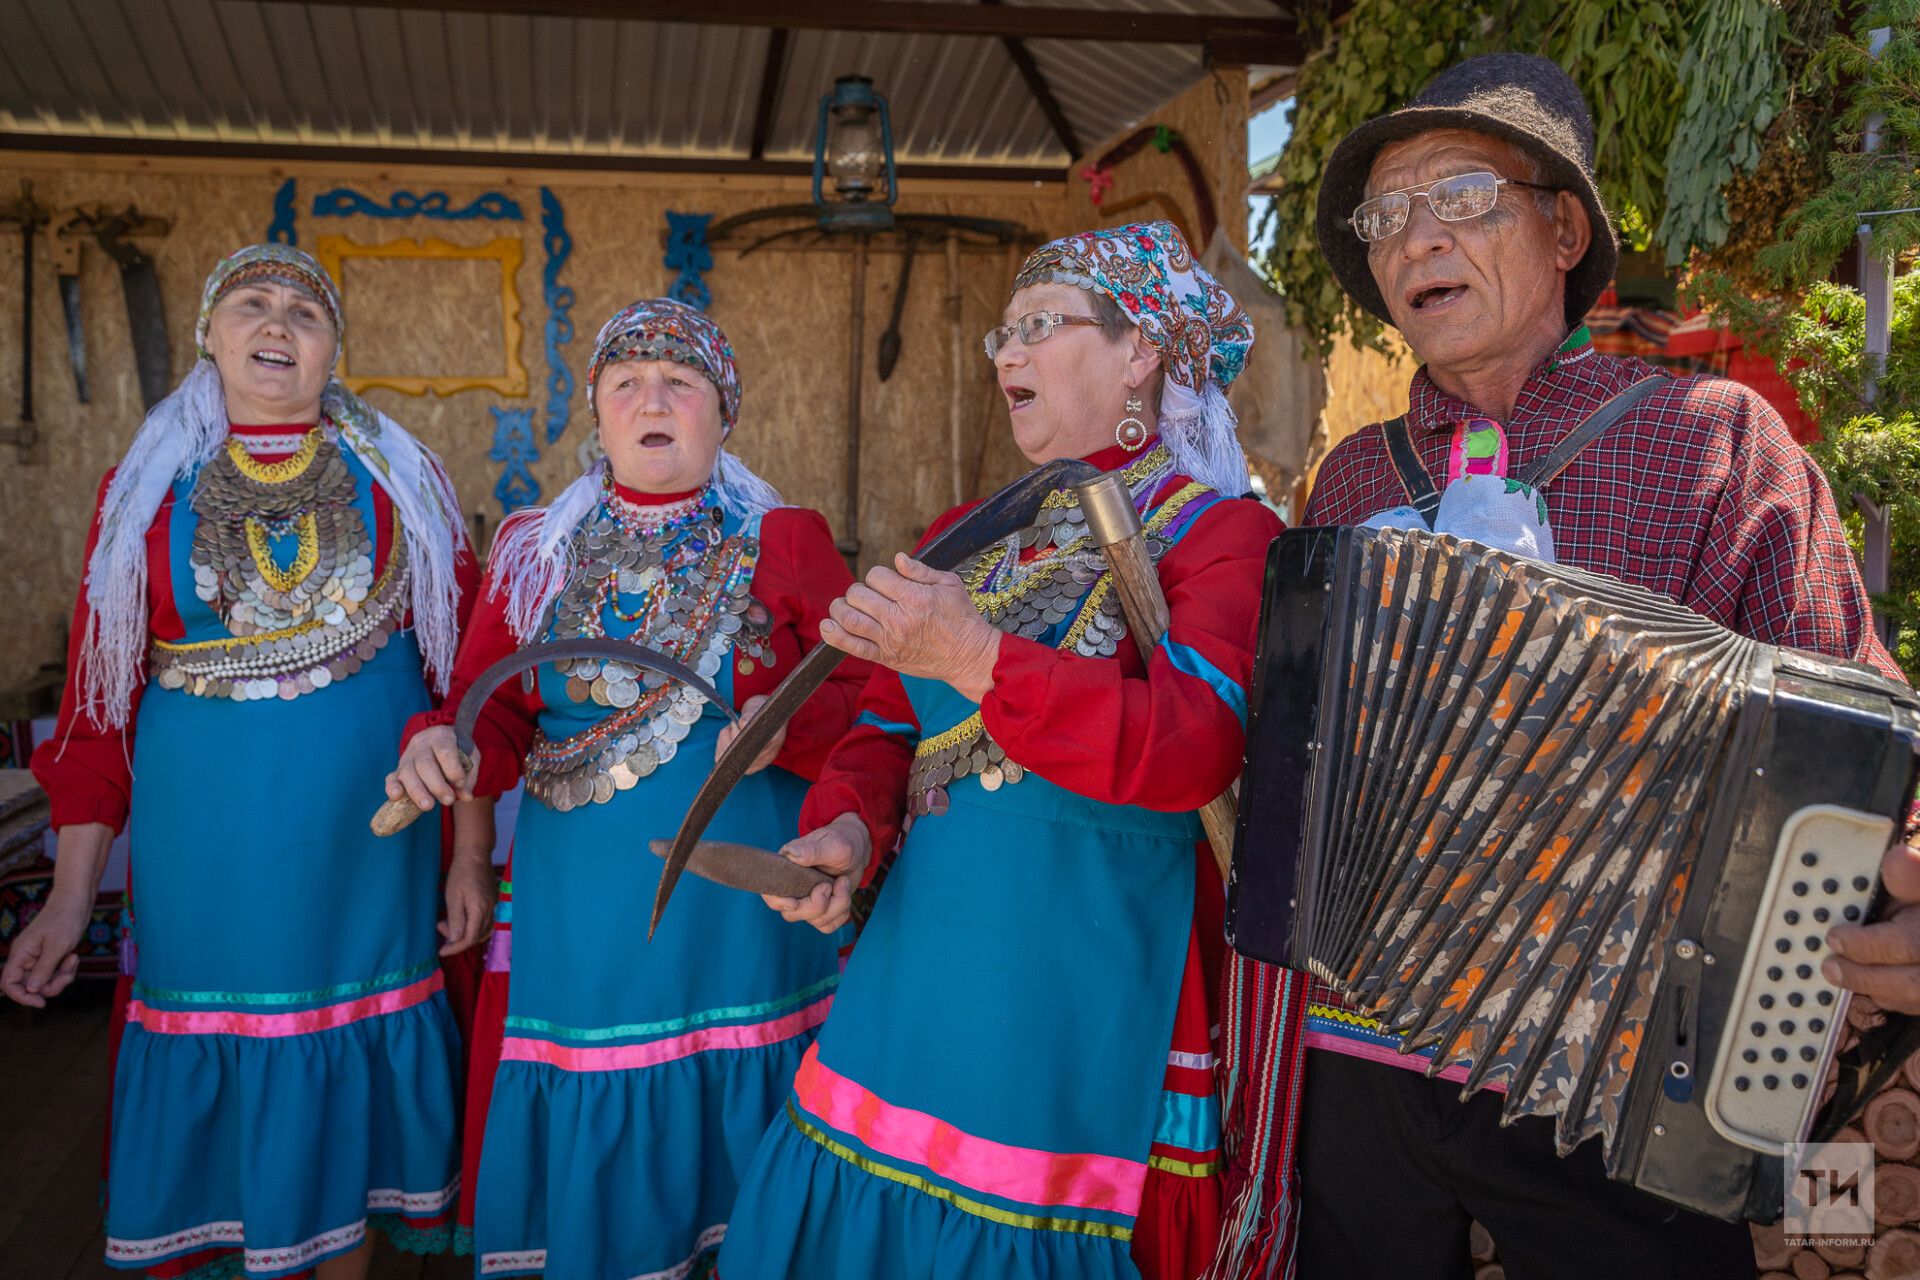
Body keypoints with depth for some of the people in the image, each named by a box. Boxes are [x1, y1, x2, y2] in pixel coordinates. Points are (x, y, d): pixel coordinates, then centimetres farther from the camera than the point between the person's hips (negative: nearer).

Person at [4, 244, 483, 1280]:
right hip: (205, 843, 0)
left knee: (354, 1073, 9)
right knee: (219, 1075, 8)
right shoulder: (145, 490, 5)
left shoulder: (398, 479, 3)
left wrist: (472, 850, -2)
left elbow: (467, 669, 2)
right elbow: (99, 697, 5)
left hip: (367, 831, 0)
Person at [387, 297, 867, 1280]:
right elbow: (494, 714, 7)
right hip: (582, 905, 2)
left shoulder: (788, 543, 0)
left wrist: (790, 727, -21)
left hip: (735, 904, -2)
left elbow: (872, 700, -3)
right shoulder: (536, 552, 8)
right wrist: (439, 744, -13)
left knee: (725, 1134, 9)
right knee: (591, 1160, 12)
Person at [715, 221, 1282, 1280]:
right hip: (920, 954, 6)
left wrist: (977, 660, -30)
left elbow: (1192, 747, -21)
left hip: (1082, 983, -5)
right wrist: (847, 826, -7)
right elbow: (888, 725, 14)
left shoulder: (1221, 534, -5)